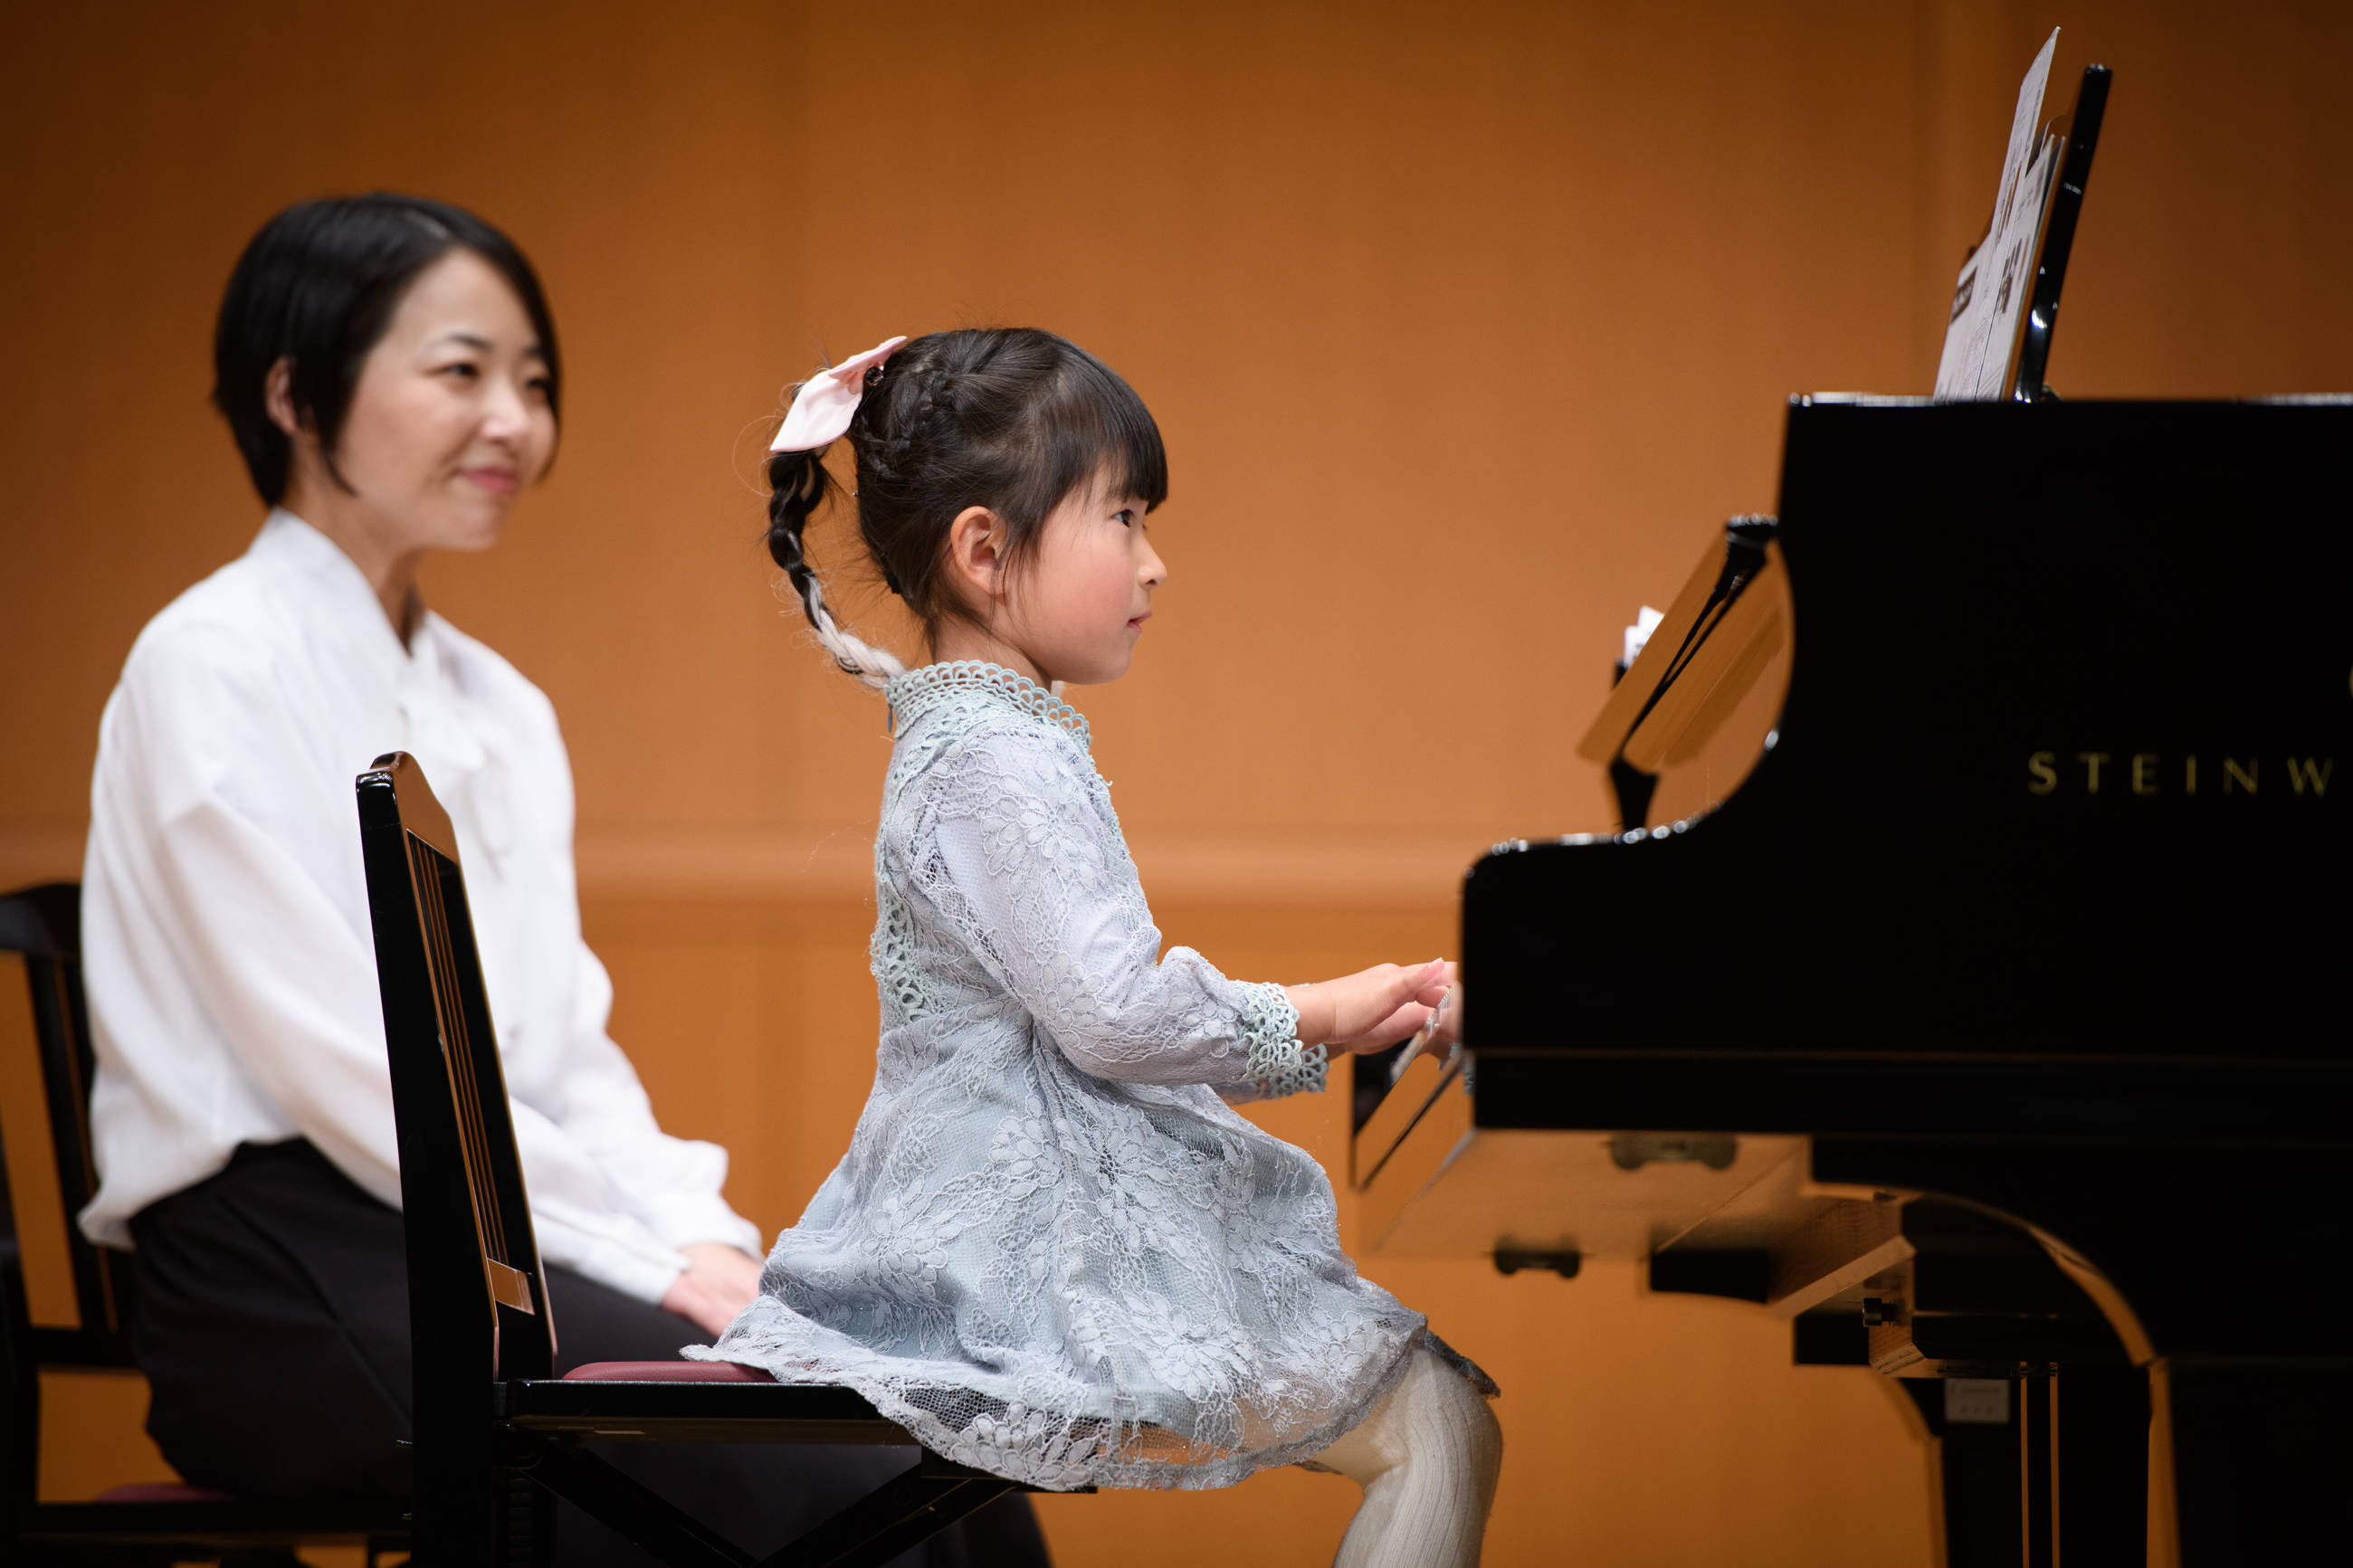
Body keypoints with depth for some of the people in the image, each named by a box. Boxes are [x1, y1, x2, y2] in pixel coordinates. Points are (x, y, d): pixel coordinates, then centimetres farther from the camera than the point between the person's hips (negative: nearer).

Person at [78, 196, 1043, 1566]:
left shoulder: (501, 710, 19)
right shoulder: (214, 670, -7)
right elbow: (341, 1063, -13)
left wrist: (703, 1242, -3)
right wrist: (651, 1261, -13)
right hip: (287, 1275, -7)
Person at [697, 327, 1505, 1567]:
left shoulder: (992, 741, 18)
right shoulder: (999, 765, -17)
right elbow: (1114, 1014, -24)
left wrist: (1325, 1024, 13)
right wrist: (1317, 1016, -10)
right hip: (1048, 1260, -11)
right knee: (1442, 1424, -10)